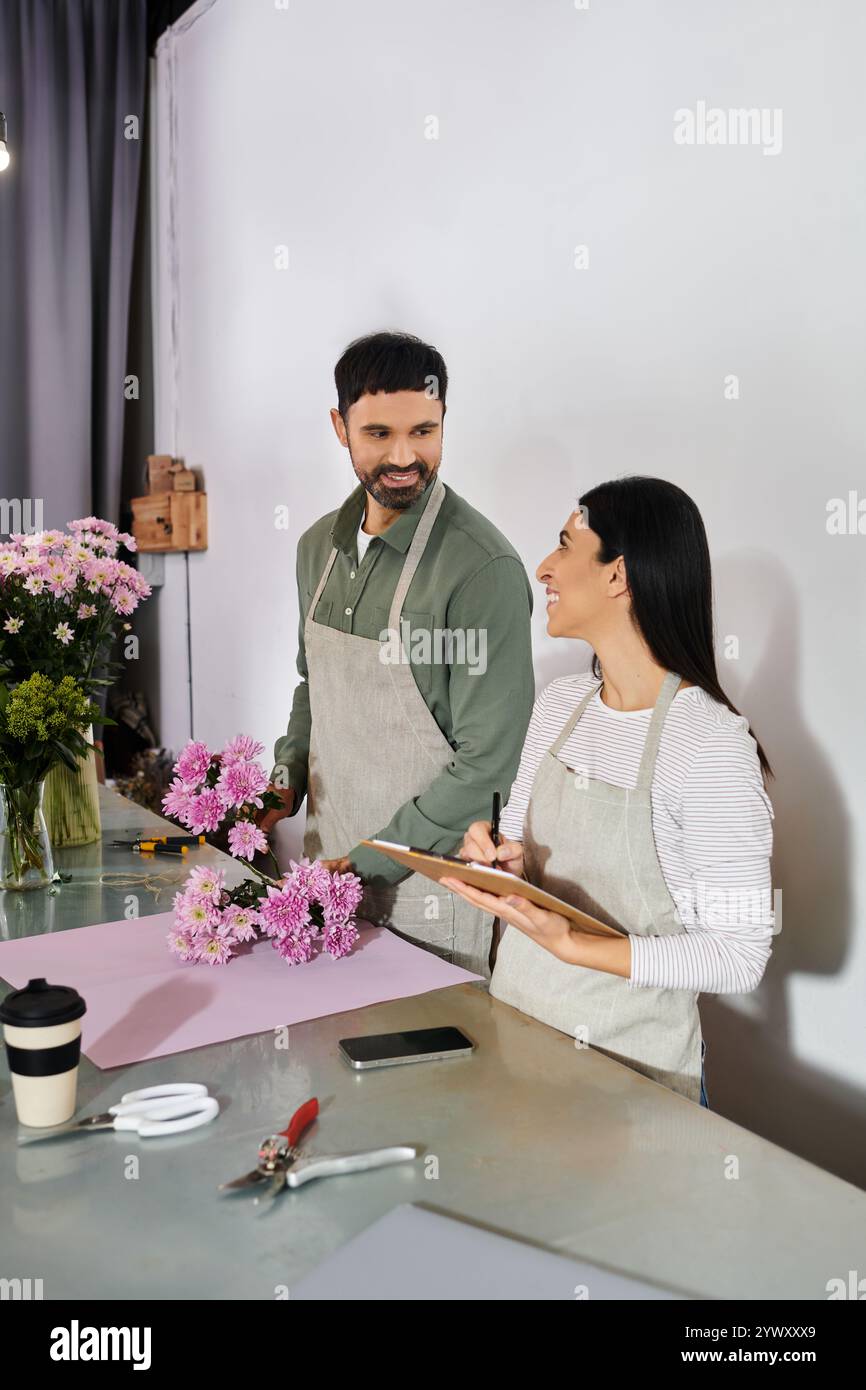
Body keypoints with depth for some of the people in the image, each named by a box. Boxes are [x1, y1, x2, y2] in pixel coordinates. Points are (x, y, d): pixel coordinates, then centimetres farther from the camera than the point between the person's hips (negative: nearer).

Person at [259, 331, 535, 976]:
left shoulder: (485, 568, -20)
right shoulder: (321, 545, 4)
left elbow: (487, 761, -19)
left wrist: (369, 863, -17)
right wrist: (287, 779, 4)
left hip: (429, 893, -6)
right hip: (328, 866, 7)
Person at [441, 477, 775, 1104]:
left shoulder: (712, 745, -23)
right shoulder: (559, 704, 0)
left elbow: (740, 957, -21)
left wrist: (571, 944, -27)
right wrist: (500, 857, -9)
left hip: (628, 1058, -6)